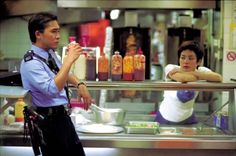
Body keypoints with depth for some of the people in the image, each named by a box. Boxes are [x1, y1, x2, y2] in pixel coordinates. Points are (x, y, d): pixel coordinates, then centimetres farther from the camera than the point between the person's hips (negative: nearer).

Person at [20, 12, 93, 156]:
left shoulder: (50, 53, 4)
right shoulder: (31, 63, -22)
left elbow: (63, 73, 23)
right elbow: (52, 89, -35)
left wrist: (80, 84, 4)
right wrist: (69, 59, -32)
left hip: (63, 116, 8)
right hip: (50, 122, -8)